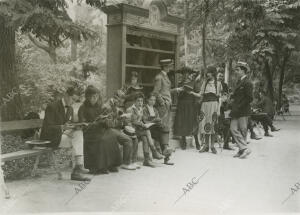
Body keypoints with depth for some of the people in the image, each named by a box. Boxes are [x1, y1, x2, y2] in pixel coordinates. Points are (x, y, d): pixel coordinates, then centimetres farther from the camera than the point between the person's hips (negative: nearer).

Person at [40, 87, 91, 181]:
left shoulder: (70, 109, 10)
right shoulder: (52, 107, -14)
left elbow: (71, 124, 14)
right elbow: (47, 128, -18)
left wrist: (77, 126, -11)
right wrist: (62, 127, -34)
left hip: (63, 134, 7)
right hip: (50, 137, -7)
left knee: (79, 133, -21)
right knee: (78, 141, -23)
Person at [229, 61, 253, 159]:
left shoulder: (247, 83, -10)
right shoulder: (239, 82, 18)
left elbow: (249, 98, -16)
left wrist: (238, 107, -16)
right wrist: (232, 99, 9)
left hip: (243, 111, -8)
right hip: (236, 111, 8)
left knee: (242, 130, -4)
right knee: (233, 128, 1)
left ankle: (244, 149, 4)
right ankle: (243, 149, 3)